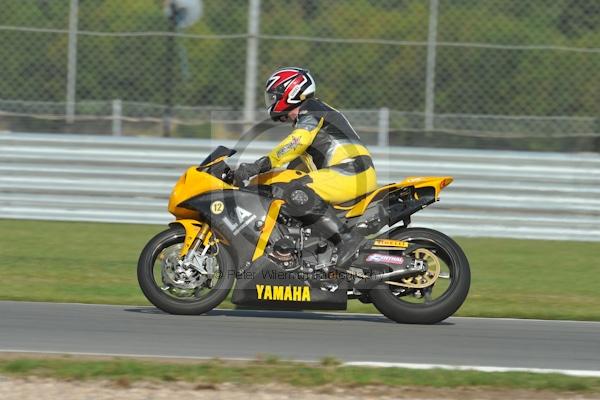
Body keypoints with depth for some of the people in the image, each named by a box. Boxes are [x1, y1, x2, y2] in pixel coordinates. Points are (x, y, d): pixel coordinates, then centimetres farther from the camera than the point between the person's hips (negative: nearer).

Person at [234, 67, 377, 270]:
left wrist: (261, 164, -28)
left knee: (297, 195, -27)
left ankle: (346, 238, -31)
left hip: (351, 172, -11)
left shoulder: (311, 110, -2)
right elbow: (299, 164, 37)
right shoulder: (304, 119, 30)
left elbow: (298, 141, -22)